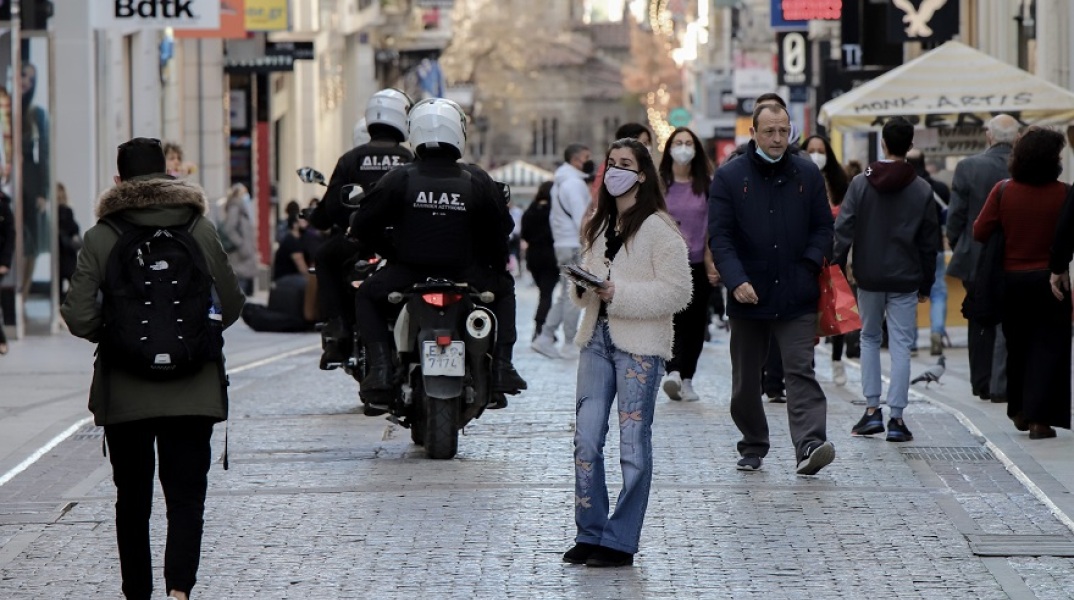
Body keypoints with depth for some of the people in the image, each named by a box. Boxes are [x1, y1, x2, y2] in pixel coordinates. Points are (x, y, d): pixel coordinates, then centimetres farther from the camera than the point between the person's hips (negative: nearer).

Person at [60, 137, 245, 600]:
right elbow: (231, 305, 3)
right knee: (186, 493, 1)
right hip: (192, 389, 0)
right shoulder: (201, 230, -2)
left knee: (132, 499, 13)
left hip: (124, 393, 0)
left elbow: (79, 318, -10)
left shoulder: (100, 238, -5)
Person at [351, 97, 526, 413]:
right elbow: (501, 229, 3)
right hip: (466, 275, 1)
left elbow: (362, 225, -1)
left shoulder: (400, 179, -4)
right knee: (503, 288, 30)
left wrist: (388, 251, 19)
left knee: (366, 295, 27)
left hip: (407, 273, -1)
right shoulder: (477, 180, -1)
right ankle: (501, 368, 16)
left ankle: (381, 368, 7)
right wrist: (498, 265, 22)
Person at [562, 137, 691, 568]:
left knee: (633, 444, -1)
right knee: (586, 440, 3)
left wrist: (619, 294, -20)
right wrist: (583, 287, 0)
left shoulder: (658, 229, -7)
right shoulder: (600, 226, 16)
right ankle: (590, 533, 11)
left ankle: (620, 541, 4)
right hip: (597, 338, 7)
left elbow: (677, 291, -13)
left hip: (640, 345, -7)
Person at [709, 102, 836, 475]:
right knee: (745, 380, 10)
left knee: (800, 372, -13)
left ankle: (810, 445, -24)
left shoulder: (807, 175, 7)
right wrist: (736, 280, -17)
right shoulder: (729, 177, 1)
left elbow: (823, 227, 12)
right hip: (748, 298, 0)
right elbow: (720, 235, -4)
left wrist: (810, 265, -5)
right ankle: (753, 447, 26)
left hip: (797, 299, 0)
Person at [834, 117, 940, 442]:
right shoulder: (922, 189, -1)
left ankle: (872, 409, 10)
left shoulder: (861, 183, -3)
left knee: (869, 338, 16)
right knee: (900, 345, 2)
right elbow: (929, 242, 3)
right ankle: (897, 417, -3)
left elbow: (843, 230, -7)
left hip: (868, 278, 0)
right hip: (905, 280, 0)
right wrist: (925, 284, 11)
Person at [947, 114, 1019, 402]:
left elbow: (956, 215, -6)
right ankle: (1001, 386, 1)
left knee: (980, 324, 15)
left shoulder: (968, 167, -9)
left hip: (976, 257, 1)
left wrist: (956, 248, 9)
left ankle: (982, 384, 21)